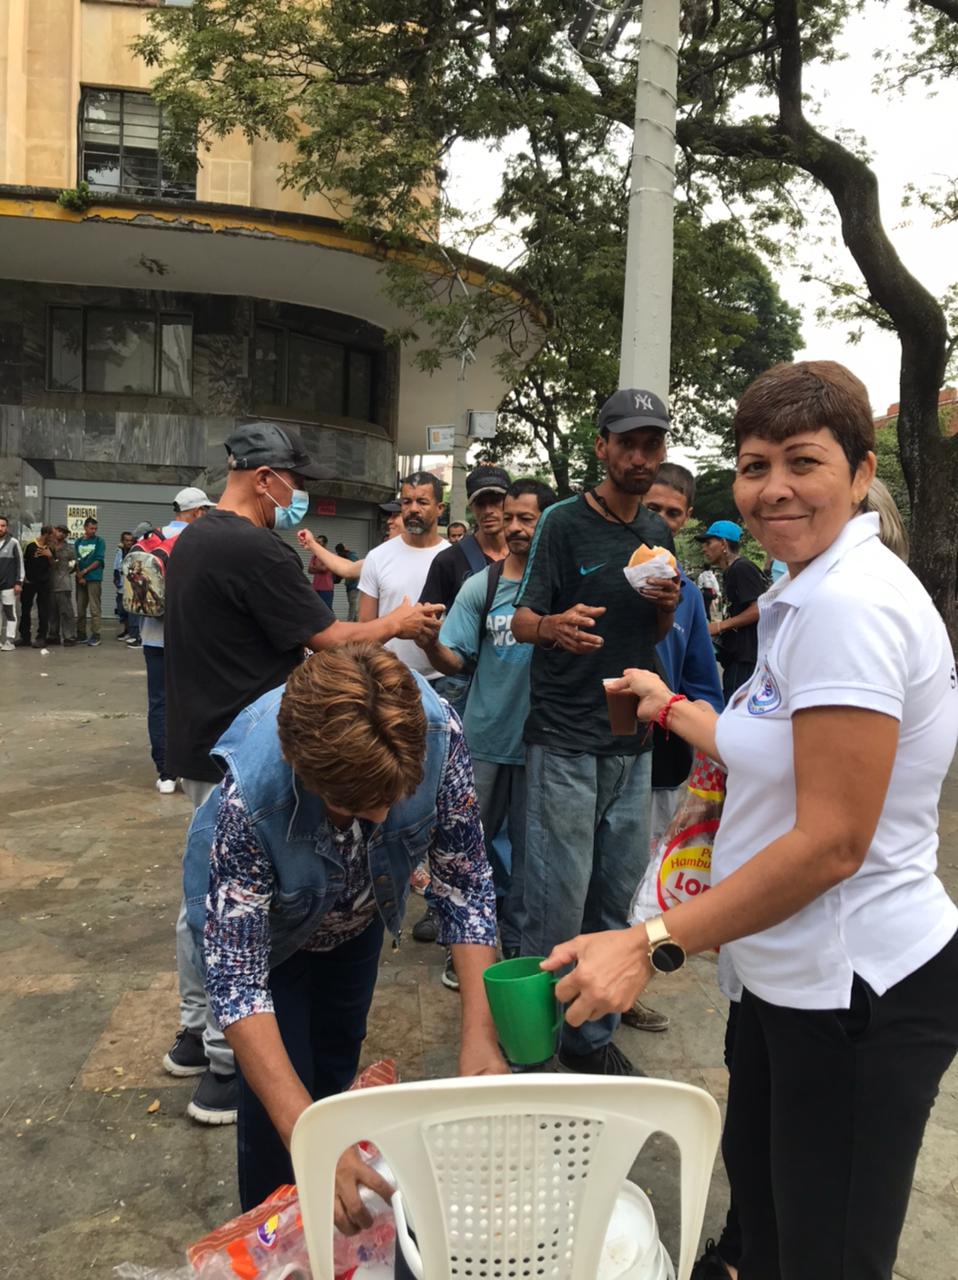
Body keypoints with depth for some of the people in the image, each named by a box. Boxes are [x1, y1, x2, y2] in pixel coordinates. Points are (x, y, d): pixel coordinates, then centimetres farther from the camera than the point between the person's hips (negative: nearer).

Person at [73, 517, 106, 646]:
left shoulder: (99, 541, 1)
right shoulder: (78, 542, 11)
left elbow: (99, 560, -5)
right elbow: (76, 560, 8)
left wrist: (85, 571, -8)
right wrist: (79, 576, -5)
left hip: (94, 578, -4)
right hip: (80, 579, 4)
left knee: (94, 608, -7)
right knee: (80, 608, 8)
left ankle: (95, 635, -5)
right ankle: (81, 634, 16)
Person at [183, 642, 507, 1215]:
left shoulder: (435, 731, -38)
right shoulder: (249, 795, -44)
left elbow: (465, 881, -26)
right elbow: (237, 978, -38)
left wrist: (480, 1035, -34)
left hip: (359, 918, 3)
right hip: (262, 923, -3)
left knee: (338, 1070, 21)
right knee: (279, 1096, -1)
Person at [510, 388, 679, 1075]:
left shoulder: (659, 533, 13)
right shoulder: (565, 522, -5)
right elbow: (521, 620, -8)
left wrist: (668, 605, -3)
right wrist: (554, 626, -31)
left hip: (633, 742, 6)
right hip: (566, 742, -5)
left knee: (615, 901, 12)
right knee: (558, 904, -3)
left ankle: (592, 1036, 28)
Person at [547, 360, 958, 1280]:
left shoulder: (849, 607, -24)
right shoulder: (811, 595, 8)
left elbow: (832, 842, -25)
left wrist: (654, 944, -23)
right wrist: (673, 709, 29)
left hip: (856, 994, -9)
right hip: (798, 974, 10)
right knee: (756, 1177, 27)